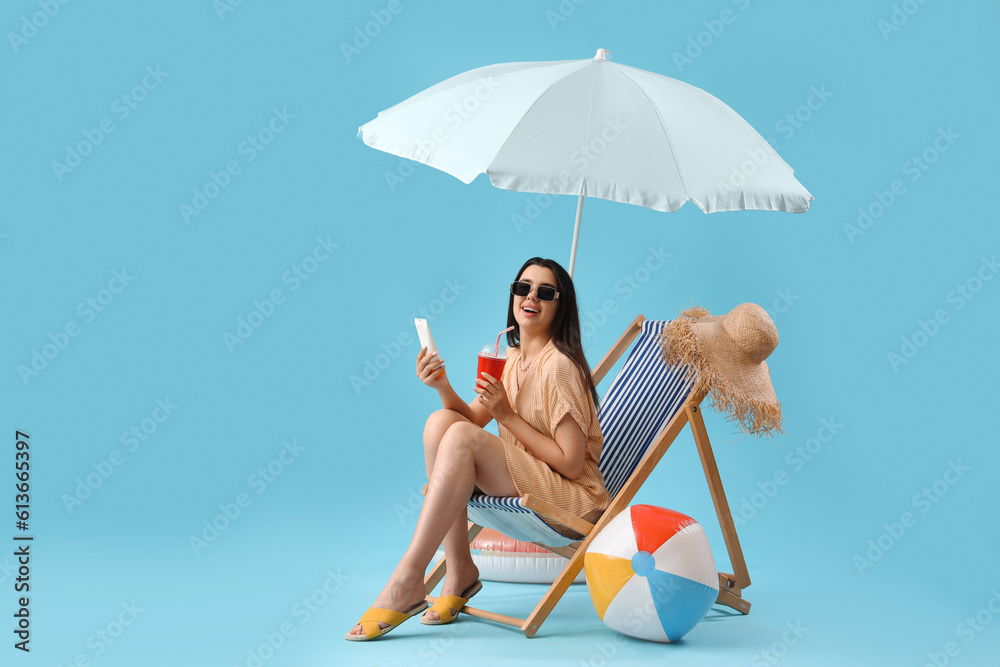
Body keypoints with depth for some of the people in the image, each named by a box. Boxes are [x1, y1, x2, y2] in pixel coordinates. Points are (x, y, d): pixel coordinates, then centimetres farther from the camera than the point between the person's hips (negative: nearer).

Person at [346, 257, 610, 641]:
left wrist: (507, 414, -17)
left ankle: (407, 581, -23)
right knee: (441, 421, -13)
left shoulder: (559, 365, -15)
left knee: (461, 437, -26)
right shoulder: (512, 357, 10)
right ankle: (460, 571, -11)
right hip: (520, 482, 8)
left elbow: (571, 464, -18)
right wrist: (443, 387, -12)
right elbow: (473, 418, 6)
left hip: (573, 497, -8)